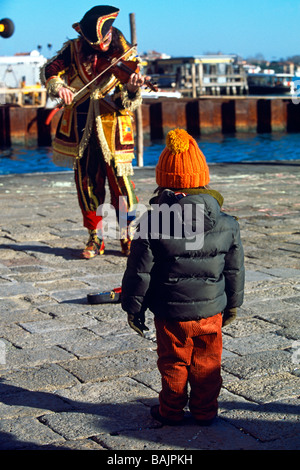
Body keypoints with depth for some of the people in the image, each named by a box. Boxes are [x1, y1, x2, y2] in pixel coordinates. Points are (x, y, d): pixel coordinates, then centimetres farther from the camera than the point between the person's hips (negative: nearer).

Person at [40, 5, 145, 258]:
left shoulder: (127, 57, -5)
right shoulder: (75, 50, 1)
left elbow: (128, 104, -11)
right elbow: (49, 71, 5)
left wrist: (132, 89, -34)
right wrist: (58, 86, -16)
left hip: (112, 127, -3)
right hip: (81, 130, 3)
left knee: (120, 180, -8)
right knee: (87, 182, 6)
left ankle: (129, 237, 5)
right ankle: (96, 238, 17)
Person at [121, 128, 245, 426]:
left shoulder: (151, 222, -14)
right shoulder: (226, 225, -6)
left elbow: (140, 271, -10)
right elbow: (235, 270, 3)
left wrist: (133, 306, 2)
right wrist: (233, 303, 17)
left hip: (170, 313, -2)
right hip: (211, 310, 2)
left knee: (173, 363, 15)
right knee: (207, 363, 17)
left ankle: (171, 411, 28)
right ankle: (205, 410, 29)